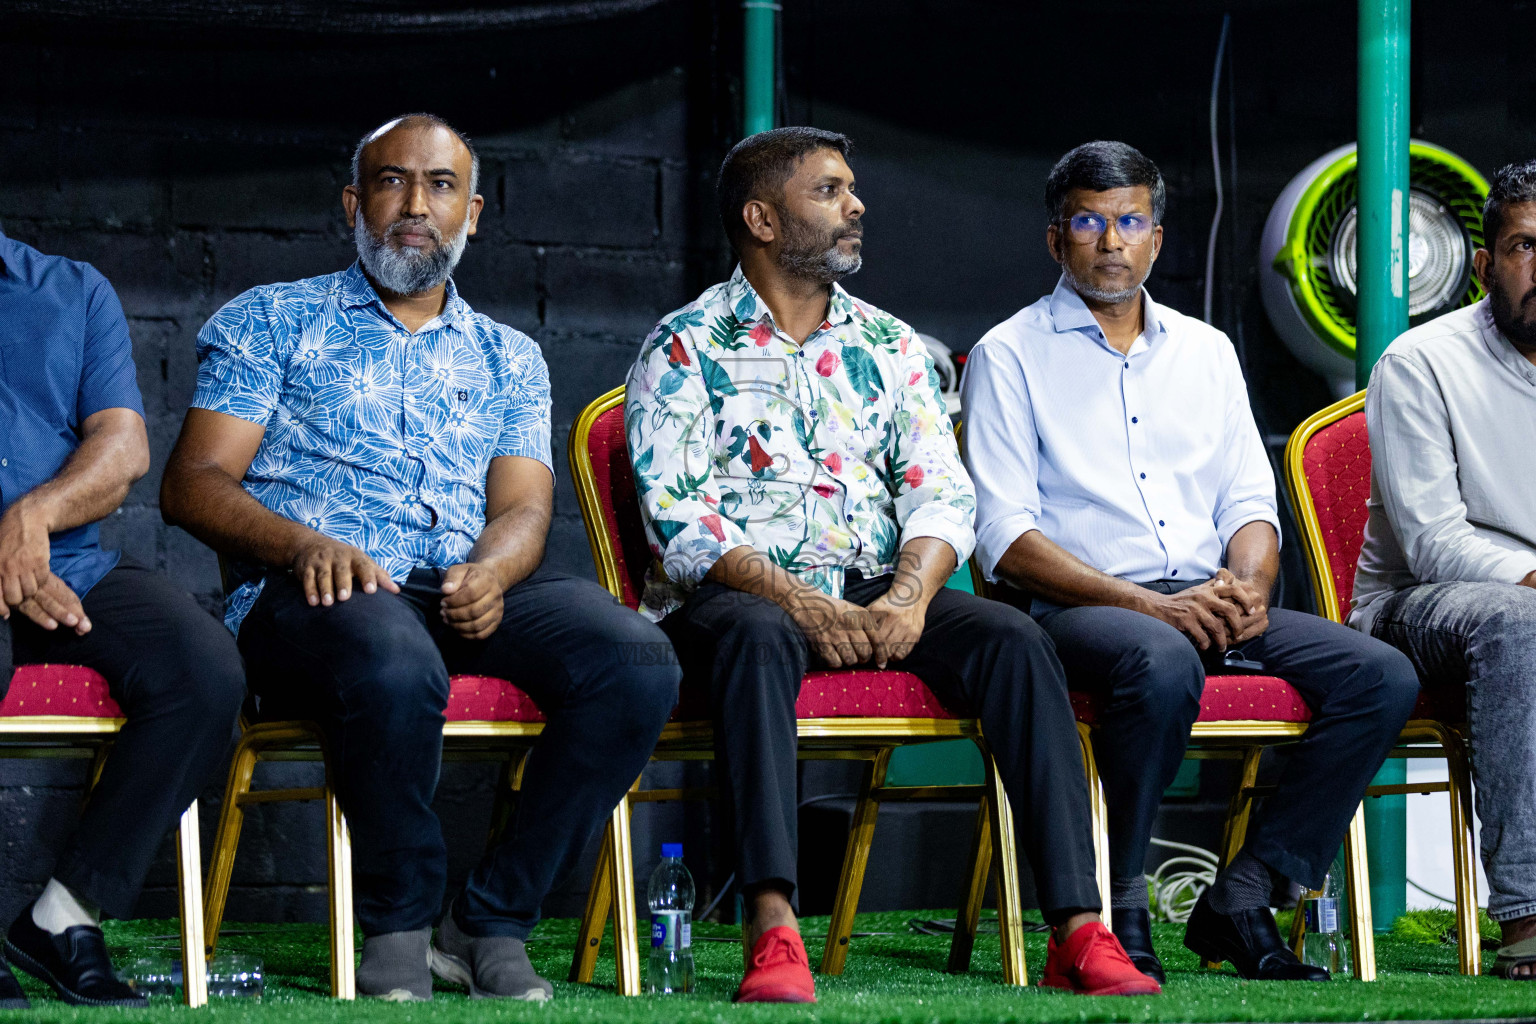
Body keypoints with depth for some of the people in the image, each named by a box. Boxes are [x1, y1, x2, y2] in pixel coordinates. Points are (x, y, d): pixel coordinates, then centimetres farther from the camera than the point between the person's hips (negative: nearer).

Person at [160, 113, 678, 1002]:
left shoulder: (508, 357, 25)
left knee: (635, 659, -26)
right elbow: (196, 483, 4)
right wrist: (306, 544, -17)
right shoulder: (272, 321, 15)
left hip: (469, 594, 4)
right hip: (315, 592, -4)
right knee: (397, 665, -41)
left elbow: (523, 508, 12)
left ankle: (492, 927, -18)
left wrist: (489, 573, -14)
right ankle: (399, 930, -18)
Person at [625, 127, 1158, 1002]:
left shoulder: (889, 346, 17)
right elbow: (680, 519, -9)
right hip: (739, 594, -4)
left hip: (878, 595, 4)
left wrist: (909, 598, -15)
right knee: (759, 638, -39)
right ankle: (774, 931, -50)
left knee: (1013, 639, -23)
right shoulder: (687, 348, 3)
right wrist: (798, 601, -23)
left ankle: (1079, 930, -31)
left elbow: (939, 494, 7)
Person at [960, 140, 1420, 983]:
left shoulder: (1205, 351, 21)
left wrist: (1248, 583, -8)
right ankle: (1115, 916, -26)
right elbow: (1006, 536, -6)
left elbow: (1249, 500, 17)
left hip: (1210, 603, 6)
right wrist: (1148, 604, -18)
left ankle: (1242, 898, -15)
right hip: (1073, 608, -6)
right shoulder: (1010, 358, 4)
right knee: (1163, 663, -40)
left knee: (1381, 676, -17)